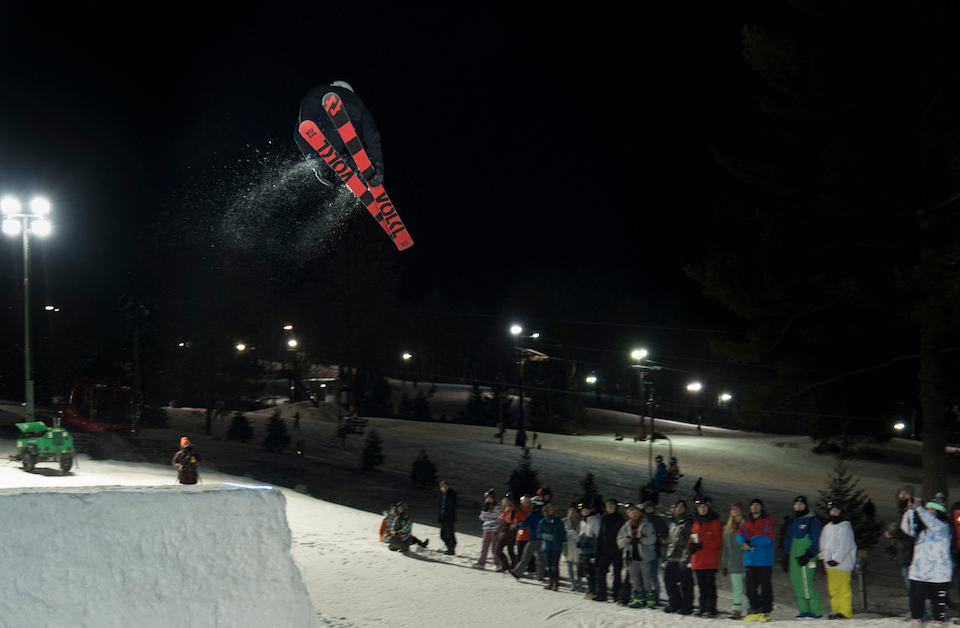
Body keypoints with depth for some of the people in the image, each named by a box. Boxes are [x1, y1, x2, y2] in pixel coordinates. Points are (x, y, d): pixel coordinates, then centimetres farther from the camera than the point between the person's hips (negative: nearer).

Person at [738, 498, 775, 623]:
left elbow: (768, 538, -10)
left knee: (766, 587, -2)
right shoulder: (747, 522, 18)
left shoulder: (768, 520, 2)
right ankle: (756, 611, 10)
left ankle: (766, 612, 3)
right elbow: (740, 535, 6)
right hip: (750, 560, 5)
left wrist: (750, 542, -13)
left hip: (764, 560, -5)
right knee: (750, 587, 3)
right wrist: (743, 542, -17)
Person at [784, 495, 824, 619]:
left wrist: (808, 555, -17)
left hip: (806, 559, -7)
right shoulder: (794, 522, 19)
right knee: (797, 585, 3)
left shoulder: (813, 521, -4)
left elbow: (817, 542, -9)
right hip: (794, 558, 7)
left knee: (806, 585, -13)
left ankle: (816, 611, -8)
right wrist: (786, 557, 17)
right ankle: (804, 610, 7)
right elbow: (788, 540, 25)